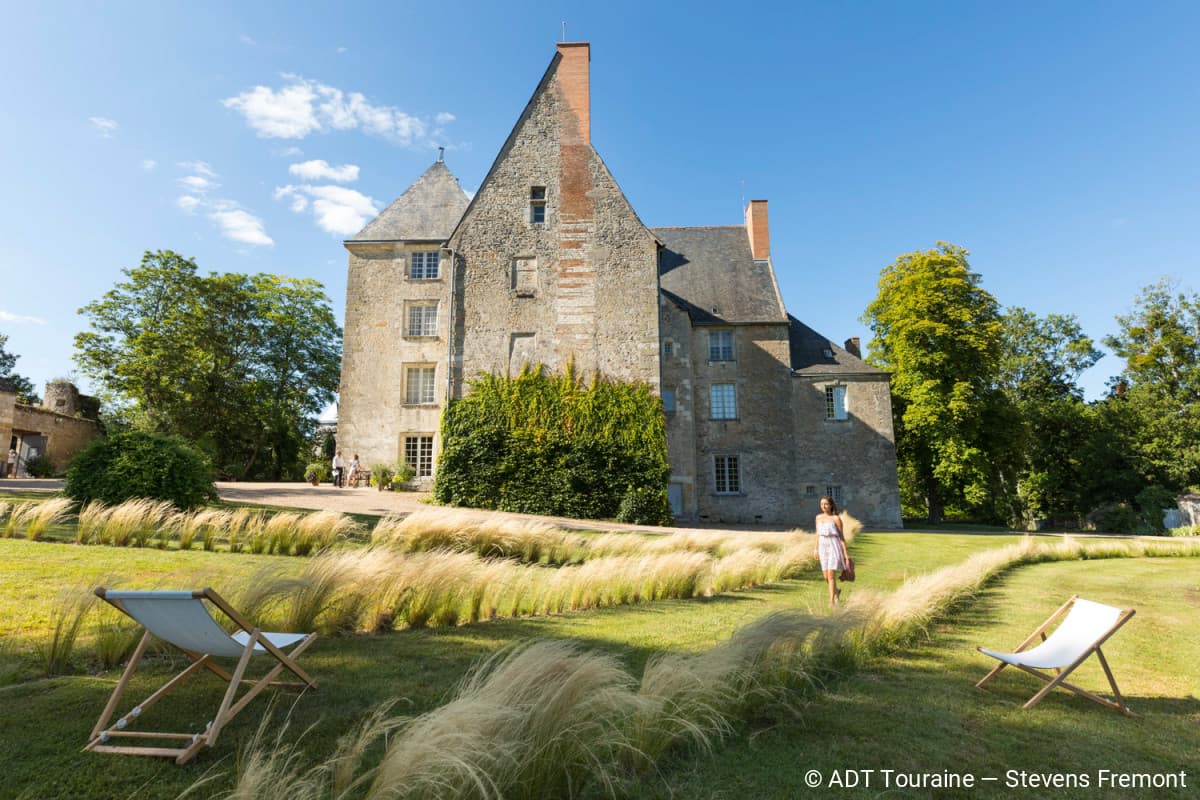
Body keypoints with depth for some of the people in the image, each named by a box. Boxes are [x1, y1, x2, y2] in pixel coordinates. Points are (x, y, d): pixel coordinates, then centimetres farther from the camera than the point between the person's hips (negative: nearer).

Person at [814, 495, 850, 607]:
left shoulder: (836, 518, -7)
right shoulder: (818, 517, 8)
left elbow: (841, 536, -6)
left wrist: (846, 553, -8)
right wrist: (816, 550, 14)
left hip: (834, 548, -5)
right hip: (823, 548, 5)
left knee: (831, 575, -12)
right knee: (826, 577, 9)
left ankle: (832, 601, -4)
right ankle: (837, 591, 38)